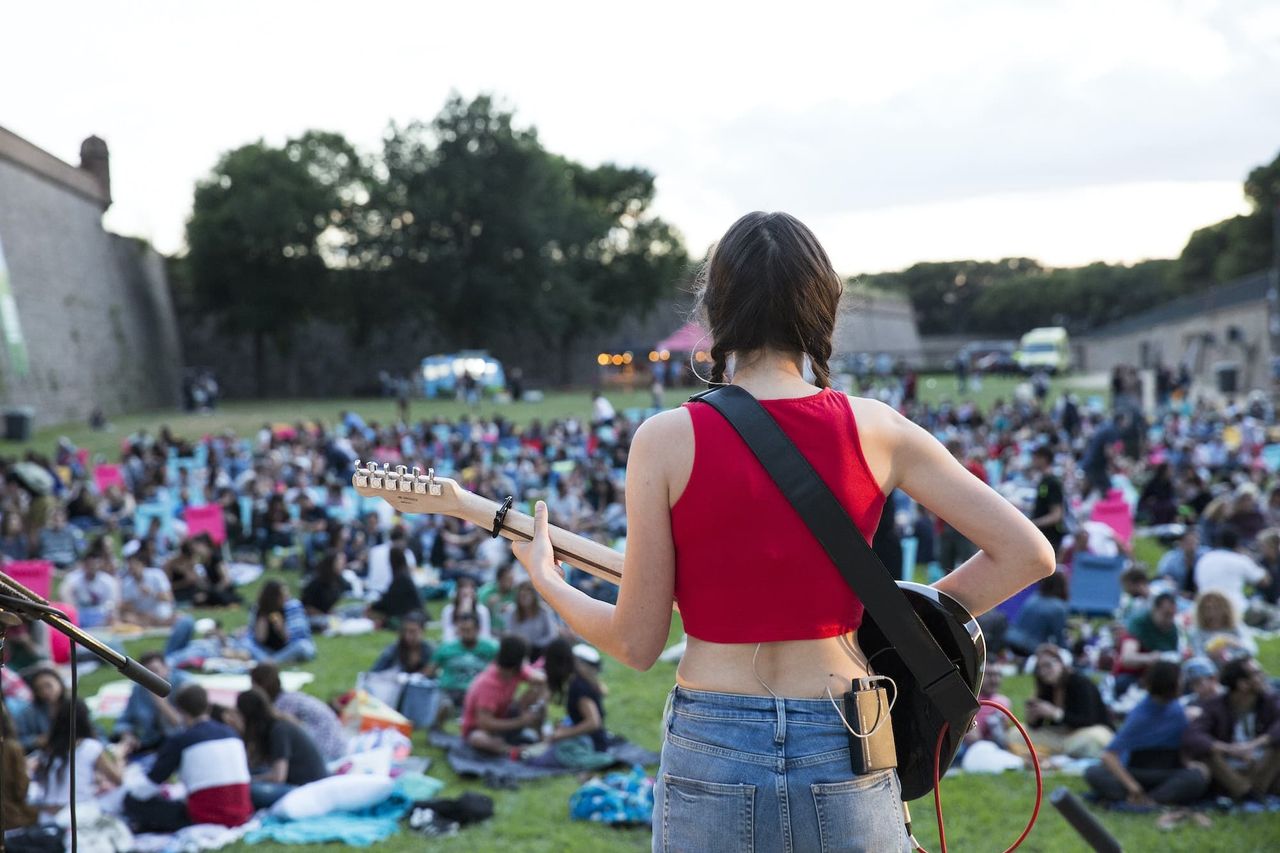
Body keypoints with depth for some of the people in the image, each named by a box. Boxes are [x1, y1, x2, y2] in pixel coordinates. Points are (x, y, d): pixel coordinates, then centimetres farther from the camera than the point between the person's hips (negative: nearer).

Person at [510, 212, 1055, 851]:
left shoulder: (666, 439, -8)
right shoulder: (876, 429, -3)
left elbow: (638, 643, -3)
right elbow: (1027, 553, -1)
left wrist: (545, 580, 14)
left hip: (710, 757, -1)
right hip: (845, 753, 1)